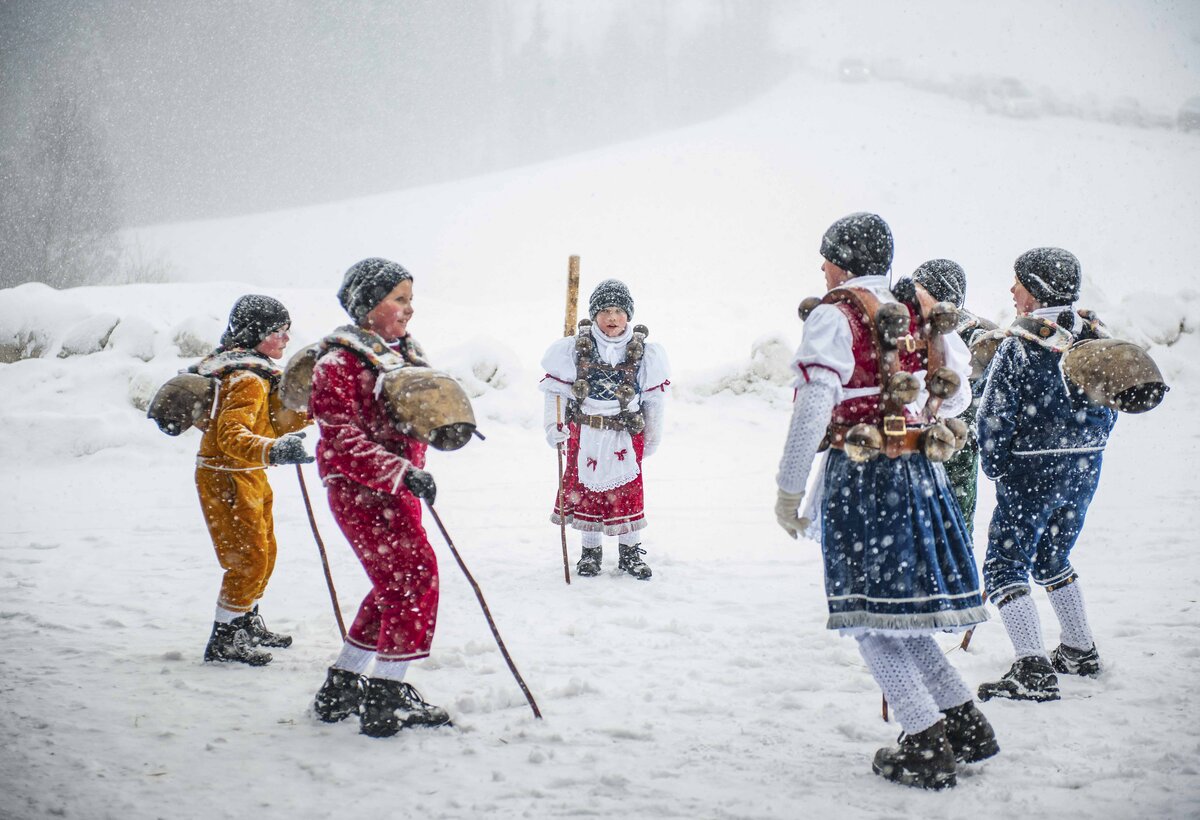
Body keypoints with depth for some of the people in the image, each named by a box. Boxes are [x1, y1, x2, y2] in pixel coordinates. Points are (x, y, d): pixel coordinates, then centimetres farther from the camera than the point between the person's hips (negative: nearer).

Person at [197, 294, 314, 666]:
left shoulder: (259, 372, 10)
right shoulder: (246, 379, -23)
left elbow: (275, 423, 15)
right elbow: (232, 436, -35)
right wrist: (272, 451, -50)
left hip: (249, 477, 11)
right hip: (225, 478, -11)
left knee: (264, 553, 20)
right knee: (248, 558, -7)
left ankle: (248, 625, 37)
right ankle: (223, 641, 3)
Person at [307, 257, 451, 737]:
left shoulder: (404, 352, 15)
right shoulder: (340, 361, -12)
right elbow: (342, 437, -19)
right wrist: (402, 473, -28)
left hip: (399, 485, 9)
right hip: (358, 488, -9)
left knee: (395, 586, 13)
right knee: (415, 573, -14)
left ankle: (342, 688, 26)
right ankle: (386, 698, -5)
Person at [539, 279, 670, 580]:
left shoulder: (644, 353, -3)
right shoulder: (575, 348, -4)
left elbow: (654, 399, 6)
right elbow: (556, 388, 2)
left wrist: (652, 439, 10)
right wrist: (554, 425, -6)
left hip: (625, 434, 0)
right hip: (584, 433, 1)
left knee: (626, 490, 3)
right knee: (585, 488, 7)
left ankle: (630, 552, 18)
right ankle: (591, 550, 23)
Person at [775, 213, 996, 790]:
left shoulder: (835, 316, -8)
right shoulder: (916, 314, 10)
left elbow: (812, 408, -16)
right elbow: (956, 395, 14)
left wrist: (789, 489, -11)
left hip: (857, 476, -7)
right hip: (919, 473, 7)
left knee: (870, 614, 1)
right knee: (900, 609, 19)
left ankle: (928, 746, 0)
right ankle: (965, 723, 20)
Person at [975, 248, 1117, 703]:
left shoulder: (1018, 347, -16)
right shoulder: (1093, 340, 4)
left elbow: (993, 417, -15)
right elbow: (1109, 406, 12)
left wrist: (996, 468, -1)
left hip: (1033, 472, -7)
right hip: (1084, 471, 7)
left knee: (1004, 564, -1)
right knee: (1052, 558, 25)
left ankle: (1033, 670, -11)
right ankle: (1079, 652, 33)